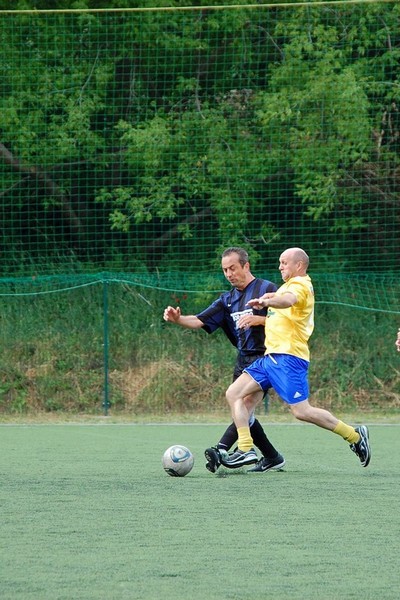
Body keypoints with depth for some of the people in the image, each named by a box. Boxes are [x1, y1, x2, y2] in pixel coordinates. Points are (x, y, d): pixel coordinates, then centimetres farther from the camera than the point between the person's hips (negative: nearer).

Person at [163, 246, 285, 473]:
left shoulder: (266, 289, -4)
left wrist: (258, 319, -21)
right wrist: (178, 319, -10)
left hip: (265, 358, -8)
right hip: (243, 360, 8)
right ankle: (272, 457, 18)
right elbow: (200, 321, 9)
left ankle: (222, 450, -37)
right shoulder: (228, 300, 17)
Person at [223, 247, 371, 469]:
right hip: (272, 356, 10)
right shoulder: (291, 285, 22)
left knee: (301, 411, -15)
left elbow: (288, 300, -32)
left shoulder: (300, 284, -9)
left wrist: (266, 301, -53)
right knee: (234, 394, 0)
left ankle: (355, 436, -2)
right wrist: (269, 300, 16)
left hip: (288, 357, -10)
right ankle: (245, 449, -7)